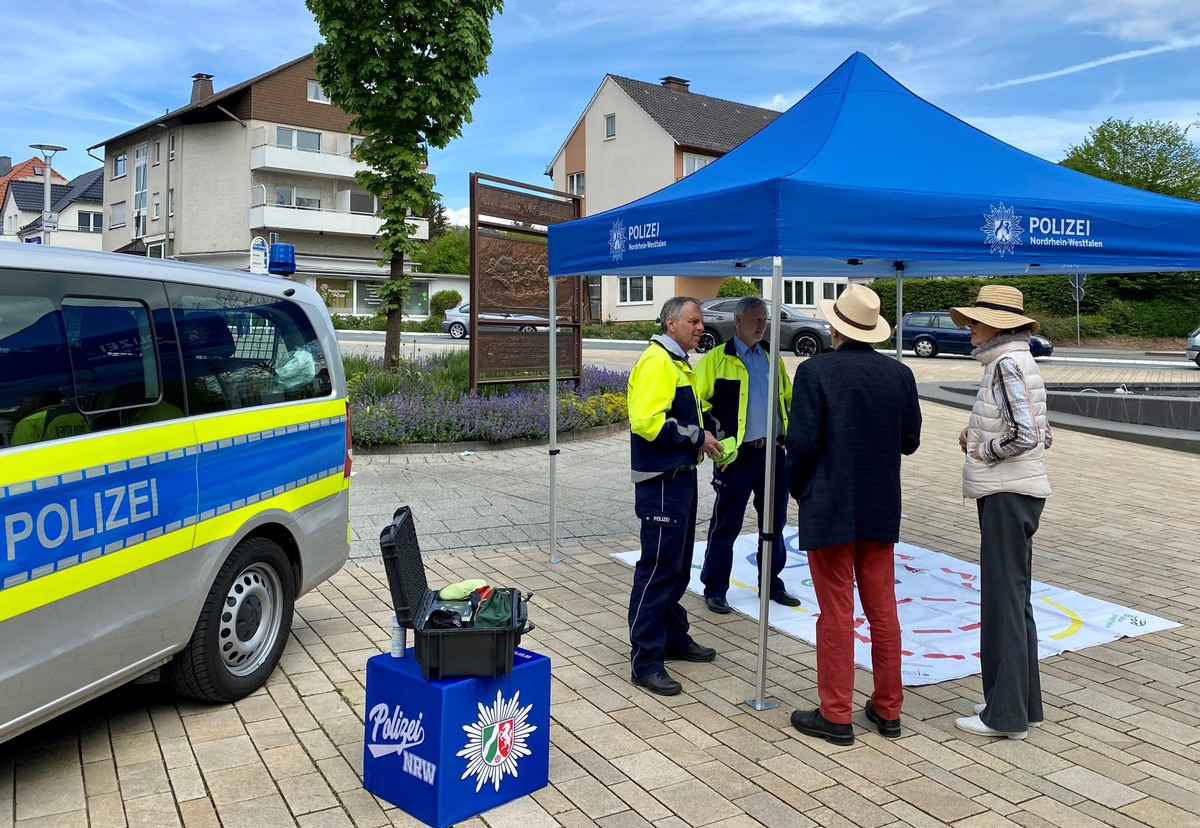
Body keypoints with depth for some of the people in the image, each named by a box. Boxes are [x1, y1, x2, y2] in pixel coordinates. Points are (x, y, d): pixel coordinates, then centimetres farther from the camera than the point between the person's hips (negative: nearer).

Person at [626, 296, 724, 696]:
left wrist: (703, 438, 8)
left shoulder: (677, 362, 17)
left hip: (681, 476, 10)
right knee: (658, 567, -5)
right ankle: (645, 660, 2)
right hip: (661, 481, -10)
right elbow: (646, 420, -25)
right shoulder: (656, 361, -15)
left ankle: (674, 638, 31)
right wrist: (696, 436, -18)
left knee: (678, 565, 18)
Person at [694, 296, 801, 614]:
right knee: (726, 525, 1)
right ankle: (714, 588, 13)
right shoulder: (717, 359, -5)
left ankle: (771, 582, 27)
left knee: (774, 522, 13)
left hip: (773, 452, 6)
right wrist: (716, 441, -12)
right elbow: (697, 401, -7)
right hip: (737, 455, -5)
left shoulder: (772, 358, 13)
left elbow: (788, 398, 22)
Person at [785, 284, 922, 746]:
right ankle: (888, 710, 25)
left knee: (836, 613, 3)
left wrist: (798, 488, 2)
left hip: (829, 509, -4)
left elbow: (802, 443, -15)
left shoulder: (815, 371, -13)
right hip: (881, 509, 5)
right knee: (882, 610, 13)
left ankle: (835, 716, 13)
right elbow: (910, 441, 6)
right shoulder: (899, 374, 1)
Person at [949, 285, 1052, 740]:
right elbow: (1043, 435, 17)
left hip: (1008, 495, -10)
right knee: (1014, 600, 15)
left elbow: (1026, 435, -26)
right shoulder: (1011, 362, 14)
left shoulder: (1008, 365, -16)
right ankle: (1024, 704, 26)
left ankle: (1006, 712, 6)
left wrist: (983, 451, -10)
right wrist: (978, 437, 8)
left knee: (1003, 600, -3)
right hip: (1010, 492, 10)